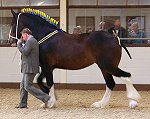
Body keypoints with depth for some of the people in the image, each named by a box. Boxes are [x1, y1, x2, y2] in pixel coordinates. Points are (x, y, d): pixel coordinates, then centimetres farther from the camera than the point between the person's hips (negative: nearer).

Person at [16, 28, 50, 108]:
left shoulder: (30, 41, -16)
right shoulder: (33, 41, 17)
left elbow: (24, 53, -22)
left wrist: (19, 44, -11)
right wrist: (21, 44, 14)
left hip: (30, 68, -11)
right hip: (29, 68, 11)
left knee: (28, 87, -10)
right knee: (23, 85, 14)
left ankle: (45, 98, -11)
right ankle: (22, 104, 18)